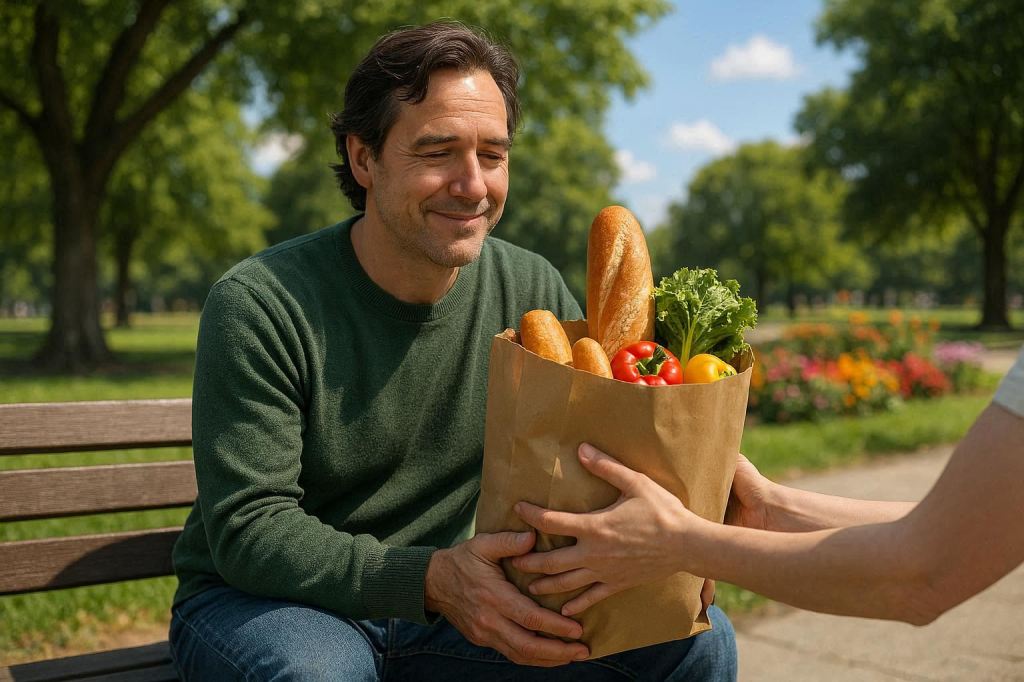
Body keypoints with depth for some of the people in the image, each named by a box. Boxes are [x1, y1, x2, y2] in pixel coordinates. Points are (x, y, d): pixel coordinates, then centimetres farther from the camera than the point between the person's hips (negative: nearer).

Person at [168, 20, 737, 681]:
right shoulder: (258, 305, -18)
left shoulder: (534, 291, -5)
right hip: (256, 602, -3)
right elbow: (247, 532, -21)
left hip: (442, 601, 4)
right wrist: (431, 578, -36)